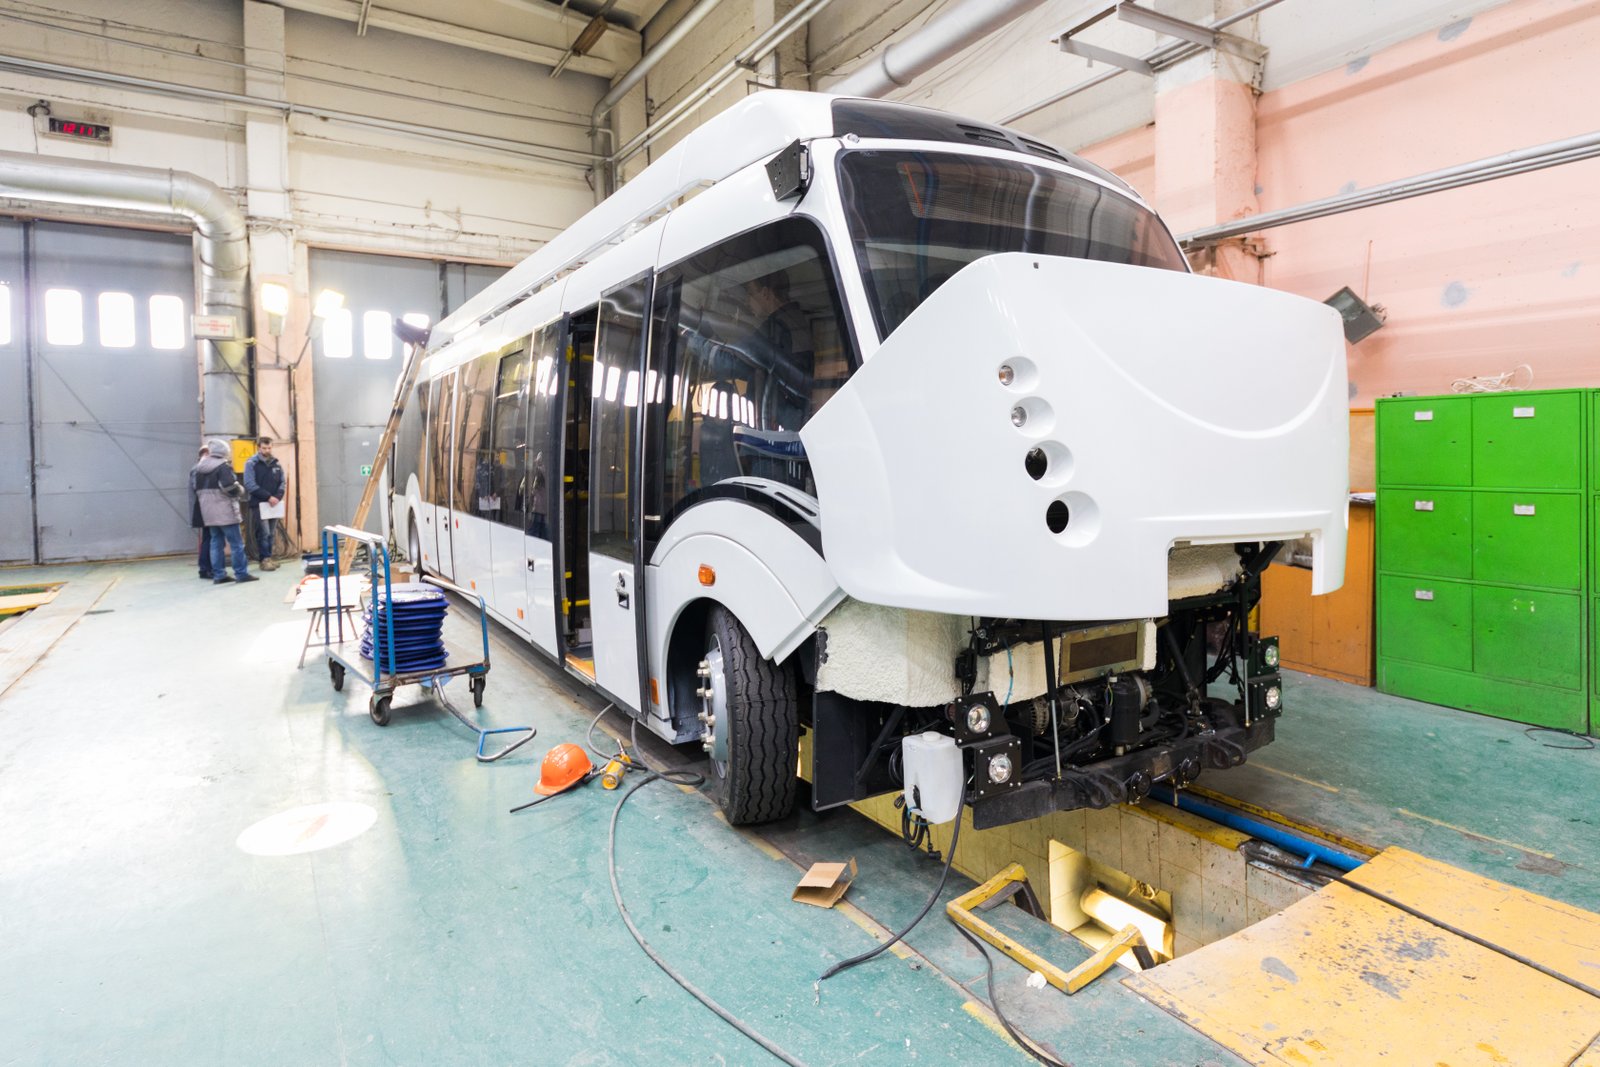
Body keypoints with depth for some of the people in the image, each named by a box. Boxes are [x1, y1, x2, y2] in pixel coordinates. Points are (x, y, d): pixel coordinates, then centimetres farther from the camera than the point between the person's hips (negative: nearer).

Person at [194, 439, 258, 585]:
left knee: (216, 542, 11)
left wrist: (206, 502, 19)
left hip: (208, 511, 8)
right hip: (224, 511, -8)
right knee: (236, 542, -3)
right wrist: (242, 491, -2)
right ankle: (241, 573, -3)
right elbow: (230, 487, -20)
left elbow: (197, 489, 15)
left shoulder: (199, 468, 13)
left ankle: (218, 574, 11)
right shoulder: (223, 466, -13)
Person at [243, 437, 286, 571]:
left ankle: (269, 558, 16)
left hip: (273, 504, 5)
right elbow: (250, 485, -12)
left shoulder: (277, 464, 10)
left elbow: (282, 482, 10)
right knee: (264, 533, -8)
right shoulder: (251, 463, -5)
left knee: (270, 534, 9)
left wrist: (277, 497, -9)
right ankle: (265, 559, -2)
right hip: (258, 504, -5)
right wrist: (268, 497, -18)